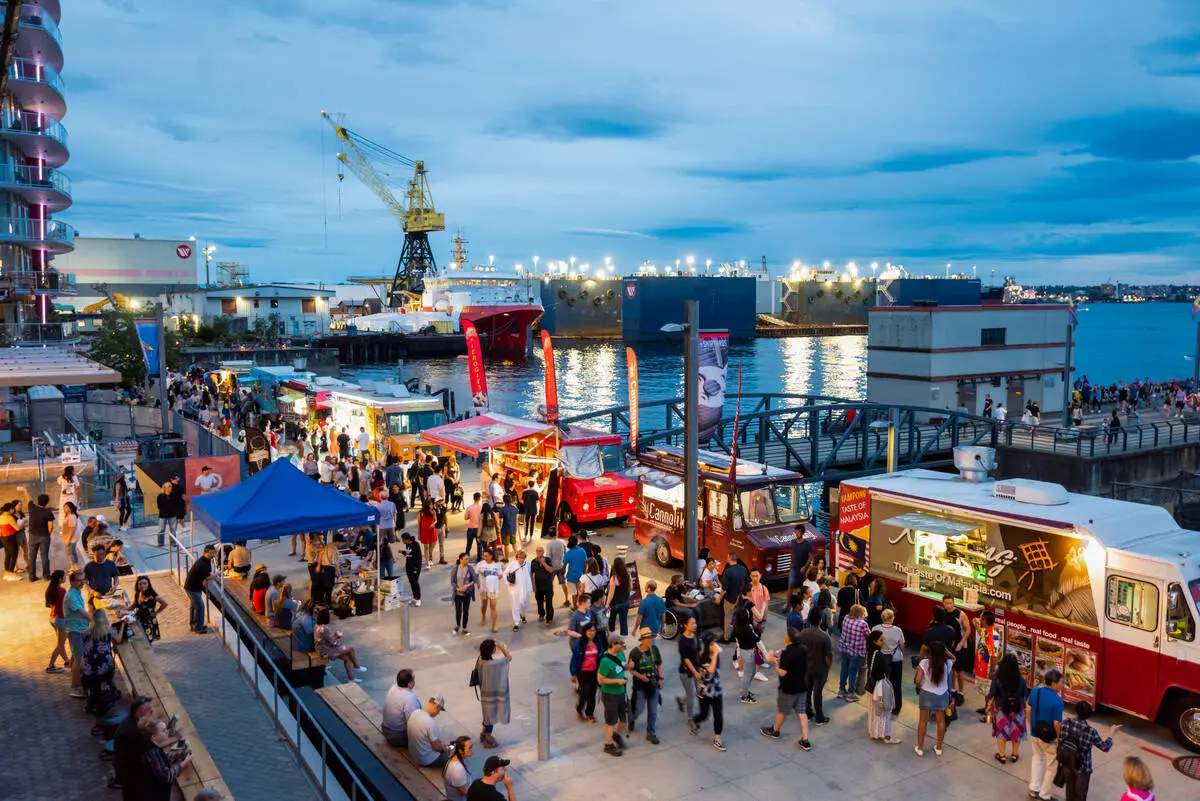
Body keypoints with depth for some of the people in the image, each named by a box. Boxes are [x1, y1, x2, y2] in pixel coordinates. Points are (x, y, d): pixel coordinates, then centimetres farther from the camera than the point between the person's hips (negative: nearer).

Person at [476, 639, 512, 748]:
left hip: (485, 692, 8)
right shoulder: (493, 664, -34)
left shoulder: (481, 660, -11)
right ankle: (488, 740, 29)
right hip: (493, 693, -8)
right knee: (491, 715, 13)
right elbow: (509, 657, -21)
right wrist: (501, 646, -20)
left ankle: (483, 735, 45)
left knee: (488, 714, 28)